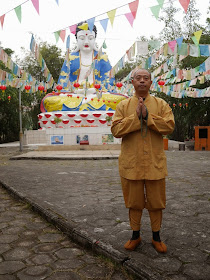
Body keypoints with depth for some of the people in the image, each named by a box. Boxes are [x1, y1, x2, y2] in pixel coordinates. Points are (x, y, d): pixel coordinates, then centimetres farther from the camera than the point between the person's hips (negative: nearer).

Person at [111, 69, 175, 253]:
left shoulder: (161, 104, 5)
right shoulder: (123, 105, 5)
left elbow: (169, 126, -10)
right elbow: (116, 130, -7)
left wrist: (147, 116, -17)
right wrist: (136, 117, -16)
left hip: (155, 163, 0)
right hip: (131, 163, 0)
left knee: (156, 202, 11)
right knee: (134, 202, 12)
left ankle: (156, 237, 30)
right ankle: (135, 236, 31)